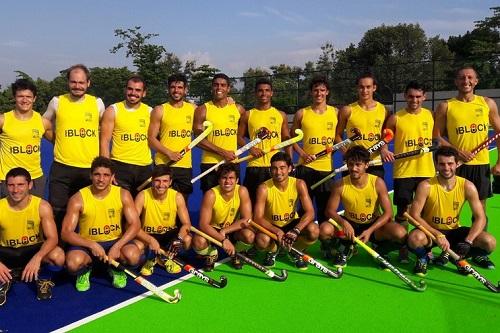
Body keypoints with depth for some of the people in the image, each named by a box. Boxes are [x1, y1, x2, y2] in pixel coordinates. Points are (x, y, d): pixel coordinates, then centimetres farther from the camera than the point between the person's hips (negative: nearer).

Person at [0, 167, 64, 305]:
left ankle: (43, 279, 1)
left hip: (34, 250, -1)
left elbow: (52, 238, -21)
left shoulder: (42, 206, -15)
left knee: (58, 256, -33)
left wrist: (37, 258, -40)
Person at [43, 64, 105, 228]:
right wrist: (62, 143, 10)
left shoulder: (97, 103, 3)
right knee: (58, 212, 3)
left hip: (91, 168, 1)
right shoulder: (57, 102, 1)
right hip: (62, 167, 0)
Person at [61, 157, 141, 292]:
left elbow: (135, 224, -11)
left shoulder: (123, 195, -8)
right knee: (73, 263, -33)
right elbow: (66, 233, -13)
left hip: (115, 241, 1)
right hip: (86, 243, -1)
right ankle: (85, 269, 7)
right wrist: (91, 244, -28)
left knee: (133, 255, -31)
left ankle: (116, 269, 7)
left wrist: (117, 246, -25)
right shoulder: (78, 199, -11)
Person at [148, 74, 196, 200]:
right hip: (164, 165, -3)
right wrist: (169, 153, -15)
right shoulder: (160, 110, 1)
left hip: (186, 165, 3)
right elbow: (151, 138, -2)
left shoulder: (193, 109, 9)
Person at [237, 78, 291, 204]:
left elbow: (287, 140, 11)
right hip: (255, 166, -1)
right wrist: (250, 148, -10)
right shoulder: (248, 115, 6)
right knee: (252, 201, 3)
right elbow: (239, 137, 8)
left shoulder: (281, 115, 9)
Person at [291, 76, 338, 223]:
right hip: (306, 167, -1)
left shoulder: (335, 112, 6)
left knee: (325, 209, 9)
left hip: (327, 167, 1)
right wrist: (302, 154, -6)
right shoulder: (302, 113, 3)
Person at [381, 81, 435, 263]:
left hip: (426, 171, 3)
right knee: (402, 212, 3)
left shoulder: (430, 116, 6)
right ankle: (403, 249, 15)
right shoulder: (395, 118, -3)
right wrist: (384, 150, -21)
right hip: (403, 172, -2)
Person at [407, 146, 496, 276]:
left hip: (454, 231, 3)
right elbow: (414, 215, -21)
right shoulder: (426, 186, -18)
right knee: (415, 238, -37)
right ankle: (423, 257, 1)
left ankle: (457, 257, 10)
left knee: (490, 243, -20)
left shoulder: (467, 186, -10)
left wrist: (468, 241, -25)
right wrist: (438, 235, -30)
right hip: (431, 231, -3)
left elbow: (480, 218, -9)